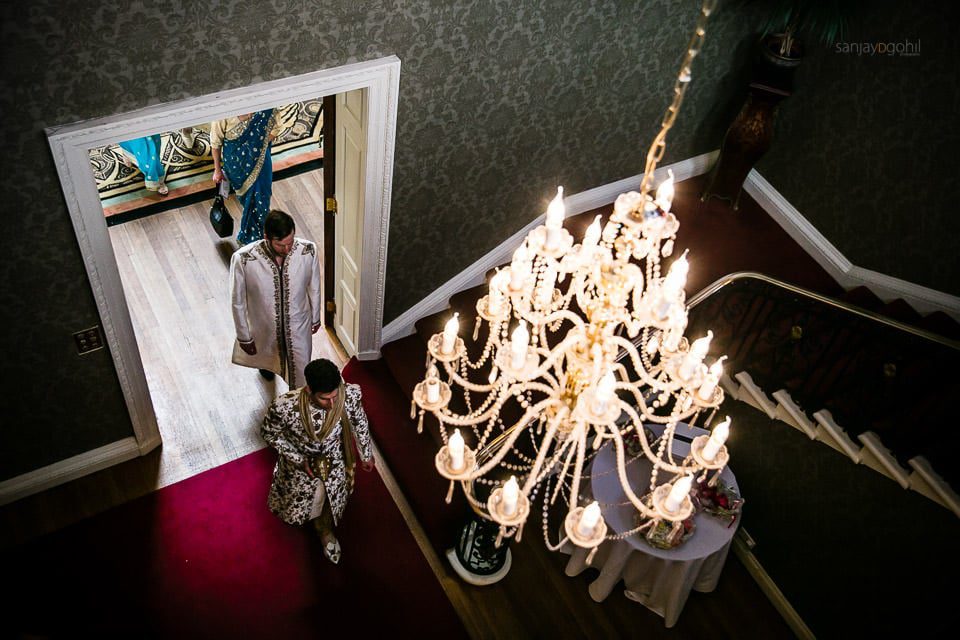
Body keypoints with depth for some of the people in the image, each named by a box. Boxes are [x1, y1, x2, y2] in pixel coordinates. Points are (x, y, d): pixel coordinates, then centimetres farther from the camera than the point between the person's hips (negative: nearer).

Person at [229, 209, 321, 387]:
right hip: (265, 329, 0)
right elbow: (238, 301, -16)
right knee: (266, 357, 34)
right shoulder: (243, 259, -32)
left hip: (298, 327, 0)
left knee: (300, 376, 17)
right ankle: (267, 364, 71)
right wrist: (244, 336, -5)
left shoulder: (308, 250, -26)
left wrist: (315, 317, 8)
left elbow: (314, 287, -6)